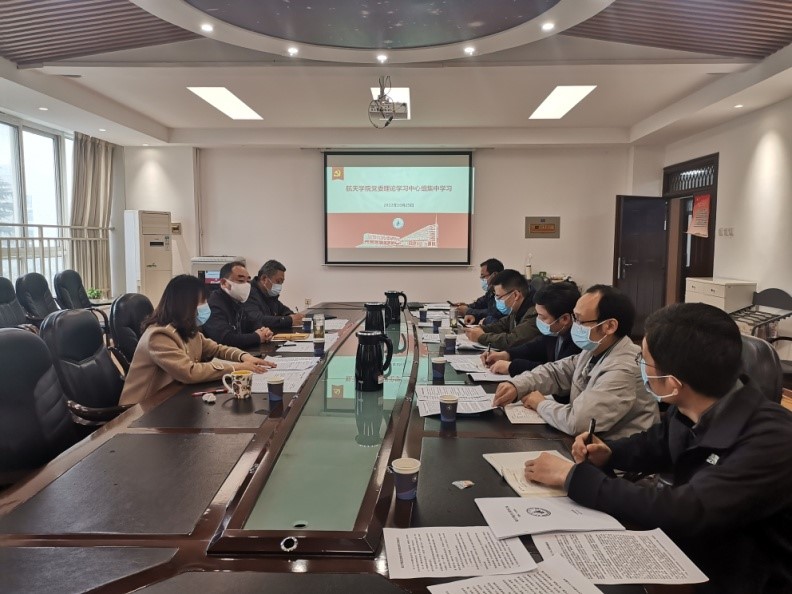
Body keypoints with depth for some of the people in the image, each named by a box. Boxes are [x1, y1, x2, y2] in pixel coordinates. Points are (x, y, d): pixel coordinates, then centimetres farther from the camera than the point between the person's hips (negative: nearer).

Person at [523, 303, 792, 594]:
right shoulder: (691, 410, -8)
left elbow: (682, 512, -36)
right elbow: (656, 444, 13)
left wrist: (573, 475, -28)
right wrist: (608, 453, -8)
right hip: (689, 553, 6)